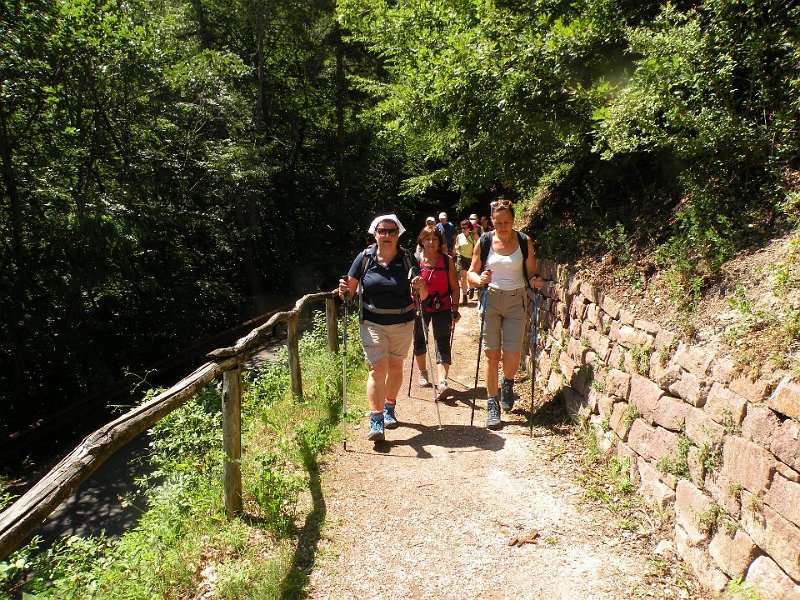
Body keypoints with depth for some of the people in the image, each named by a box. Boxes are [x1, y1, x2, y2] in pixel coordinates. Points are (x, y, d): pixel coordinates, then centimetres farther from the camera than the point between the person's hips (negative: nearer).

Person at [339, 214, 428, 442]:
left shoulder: (407, 258, -4)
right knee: (377, 367, -10)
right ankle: (376, 420, -6)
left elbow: (423, 296, -3)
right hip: (372, 322, -1)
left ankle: (389, 408, 36)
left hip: (402, 322, 2)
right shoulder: (365, 258, -5)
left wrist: (421, 287, -25)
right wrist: (344, 292, -21)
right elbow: (351, 290, 1)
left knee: (395, 366, 15)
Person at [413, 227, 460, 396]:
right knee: (419, 341, 15)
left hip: (442, 307, -1)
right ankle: (422, 372, 40)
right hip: (420, 307, 2)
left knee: (442, 343, -11)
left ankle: (442, 382, -17)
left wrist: (455, 309, -6)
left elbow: (454, 287, -1)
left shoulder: (447, 260, -3)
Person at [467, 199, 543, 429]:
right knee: (492, 355, 0)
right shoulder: (484, 241, -2)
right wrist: (479, 279, -18)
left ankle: (508, 383, 32)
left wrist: (535, 280, -16)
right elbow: (471, 272, 4)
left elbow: (531, 272, 7)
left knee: (512, 356, -4)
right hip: (490, 300, 0)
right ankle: (493, 405, 12)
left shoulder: (524, 241, -1)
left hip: (516, 301, 0)